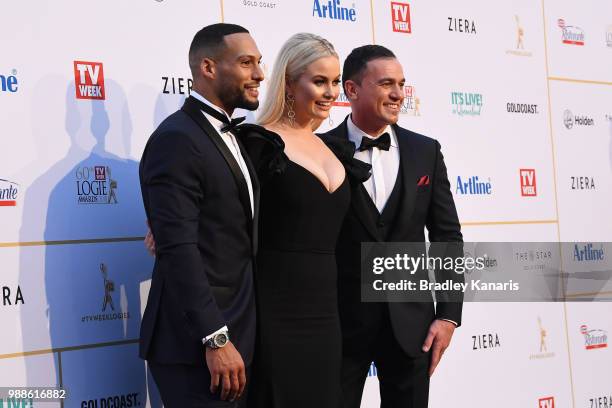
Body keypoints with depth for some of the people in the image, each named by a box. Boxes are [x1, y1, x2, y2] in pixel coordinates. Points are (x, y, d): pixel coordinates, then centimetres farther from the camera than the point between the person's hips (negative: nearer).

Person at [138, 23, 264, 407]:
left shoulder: (230, 137, 15)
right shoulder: (176, 140, -15)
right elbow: (178, 248, -22)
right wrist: (216, 339, -24)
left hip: (236, 331, 9)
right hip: (196, 344, -9)